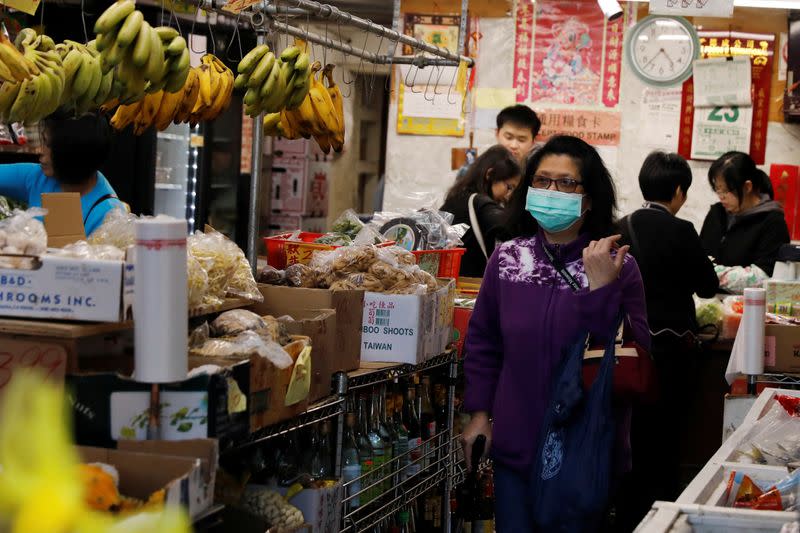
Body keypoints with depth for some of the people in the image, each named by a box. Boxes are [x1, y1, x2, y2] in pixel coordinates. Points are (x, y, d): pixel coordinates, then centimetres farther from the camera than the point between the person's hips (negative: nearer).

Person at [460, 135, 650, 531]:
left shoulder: (618, 267, -8)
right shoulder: (506, 259, 1)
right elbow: (483, 342, 10)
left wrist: (600, 288, -23)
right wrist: (479, 413, 5)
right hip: (516, 445, 2)